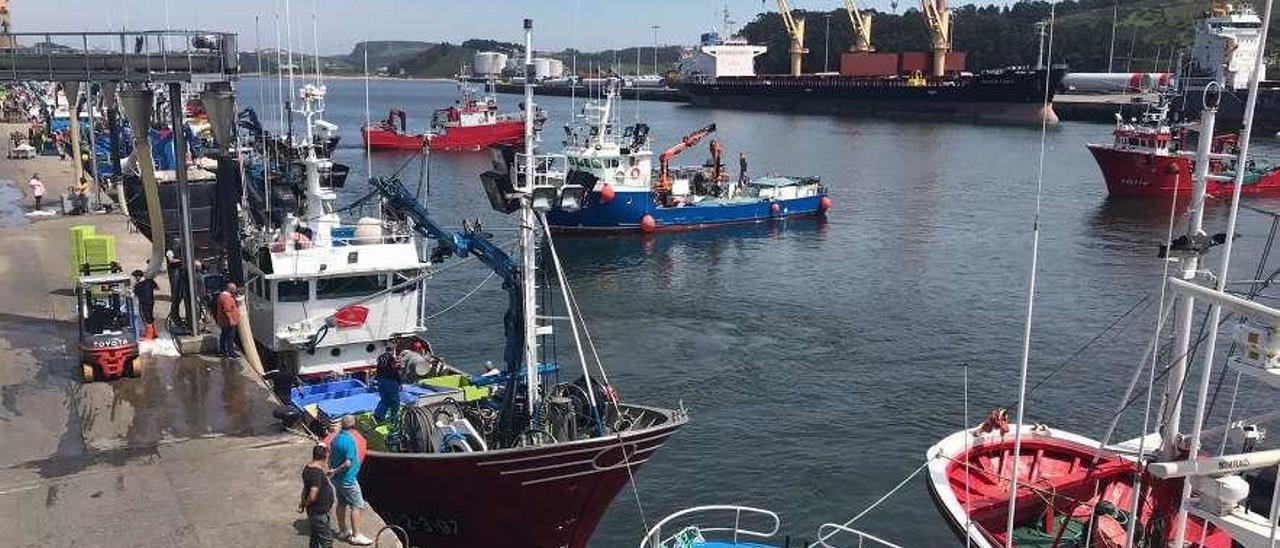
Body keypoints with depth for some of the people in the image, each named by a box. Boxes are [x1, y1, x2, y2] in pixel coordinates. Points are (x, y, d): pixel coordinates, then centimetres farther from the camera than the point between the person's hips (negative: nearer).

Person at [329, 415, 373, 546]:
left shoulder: (335, 438, 1)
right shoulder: (349, 440, -24)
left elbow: (330, 459, 9)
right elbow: (348, 463, -27)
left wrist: (333, 470, 17)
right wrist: (336, 471, -13)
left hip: (337, 479, 8)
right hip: (348, 479, -8)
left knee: (342, 504, 19)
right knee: (356, 505, 0)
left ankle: (343, 531, 32)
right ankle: (356, 536, 4)